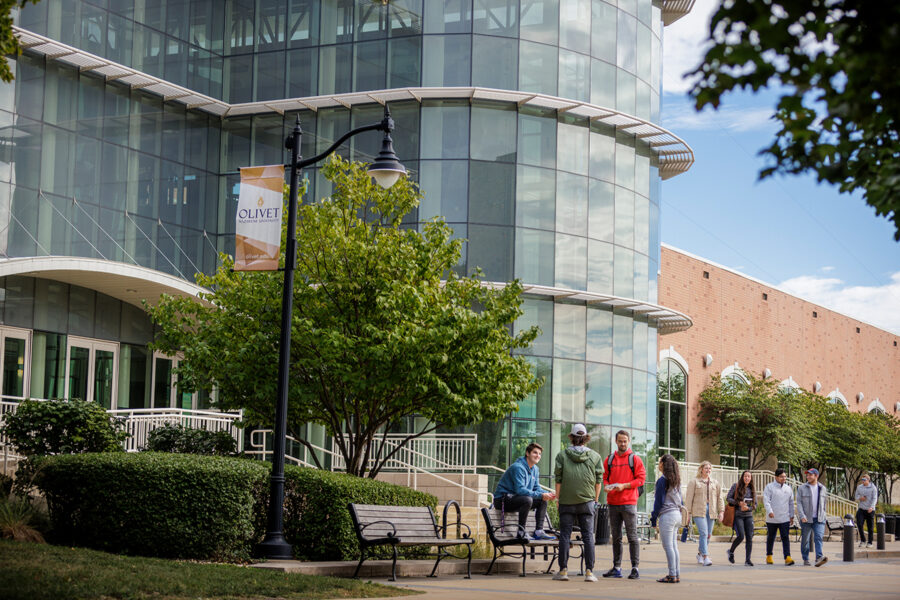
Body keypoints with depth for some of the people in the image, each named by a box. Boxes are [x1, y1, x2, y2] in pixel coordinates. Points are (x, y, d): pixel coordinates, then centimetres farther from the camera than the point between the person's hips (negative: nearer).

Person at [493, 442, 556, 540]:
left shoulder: (535, 469, 11)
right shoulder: (518, 467, -20)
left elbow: (537, 488, 11)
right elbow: (520, 490, -28)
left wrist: (546, 494, -11)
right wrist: (540, 495, -30)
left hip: (516, 500, 10)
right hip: (502, 499, -10)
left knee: (543, 501, 0)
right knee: (527, 499, -34)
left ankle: (538, 532, -5)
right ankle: (521, 533, -26)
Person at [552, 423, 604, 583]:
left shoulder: (562, 456, 0)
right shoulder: (595, 456, 4)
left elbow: (558, 480, 0)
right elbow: (598, 480, 5)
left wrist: (558, 498, 8)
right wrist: (595, 500, 13)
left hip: (567, 502, -1)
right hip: (587, 501, 1)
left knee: (565, 535, 4)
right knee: (588, 536, 3)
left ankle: (563, 570, 3)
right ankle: (589, 571, -1)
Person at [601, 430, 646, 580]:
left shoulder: (635, 459, 1)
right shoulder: (609, 459, 12)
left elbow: (641, 478, -4)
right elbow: (604, 477, 16)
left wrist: (624, 486, -14)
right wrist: (606, 486, -6)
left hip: (629, 503, -4)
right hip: (613, 503, 4)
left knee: (632, 536, -4)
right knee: (616, 537, 9)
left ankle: (635, 567, -1)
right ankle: (617, 567, 15)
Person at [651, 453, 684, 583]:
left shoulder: (662, 480, -10)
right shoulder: (677, 480, 13)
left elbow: (659, 501, -10)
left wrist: (654, 520, -6)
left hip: (667, 515, -8)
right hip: (677, 514, 8)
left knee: (668, 546, -5)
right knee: (674, 546, 11)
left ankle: (672, 576, -7)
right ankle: (677, 574, 11)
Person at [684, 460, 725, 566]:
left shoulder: (715, 483, 17)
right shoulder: (694, 482, 5)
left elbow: (719, 498, 18)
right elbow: (689, 498, 3)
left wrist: (721, 511, 8)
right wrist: (687, 512, -2)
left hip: (711, 511, 4)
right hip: (699, 511, -4)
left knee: (708, 535, 5)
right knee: (703, 533, -15)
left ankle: (700, 554, 23)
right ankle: (705, 557, -17)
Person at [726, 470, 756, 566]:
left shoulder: (752, 489, 9)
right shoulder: (736, 486, -1)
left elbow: (755, 504, 10)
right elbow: (728, 498, -3)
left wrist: (748, 508, -10)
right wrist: (739, 503, -16)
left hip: (748, 516, 4)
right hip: (737, 516, -4)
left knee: (749, 538, -5)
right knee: (740, 536, -14)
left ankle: (747, 560, 0)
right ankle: (731, 551, 14)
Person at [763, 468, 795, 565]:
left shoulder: (788, 488, 11)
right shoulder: (769, 487, -2)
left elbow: (791, 503, 18)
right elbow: (766, 500, -12)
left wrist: (792, 515, 14)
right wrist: (769, 511, -27)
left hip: (785, 518, 2)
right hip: (772, 519, -2)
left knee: (785, 538, -8)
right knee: (770, 538, 9)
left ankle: (787, 557, -14)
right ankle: (769, 556, 23)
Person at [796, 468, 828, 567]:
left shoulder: (822, 488, 9)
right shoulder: (802, 488, 0)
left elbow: (823, 503, 19)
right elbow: (799, 503, -6)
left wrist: (823, 516, 17)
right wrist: (802, 516, -18)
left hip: (819, 519, 1)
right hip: (806, 519, -1)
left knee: (819, 537, -15)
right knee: (805, 540, 4)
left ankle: (819, 558, -26)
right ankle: (805, 560, 15)